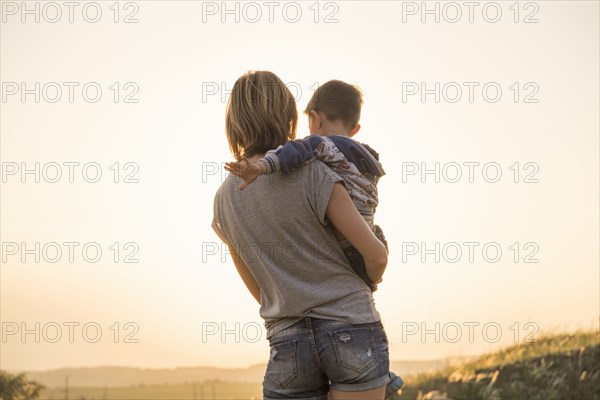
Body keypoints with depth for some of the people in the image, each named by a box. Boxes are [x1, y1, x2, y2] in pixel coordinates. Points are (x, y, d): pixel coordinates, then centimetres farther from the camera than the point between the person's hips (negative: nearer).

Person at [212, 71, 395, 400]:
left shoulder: (224, 199, 8)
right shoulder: (311, 174, -8)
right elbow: (376, 254, -6)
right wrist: (372, 278, 17)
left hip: (288, 343, 3)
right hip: (352, 333, -3)